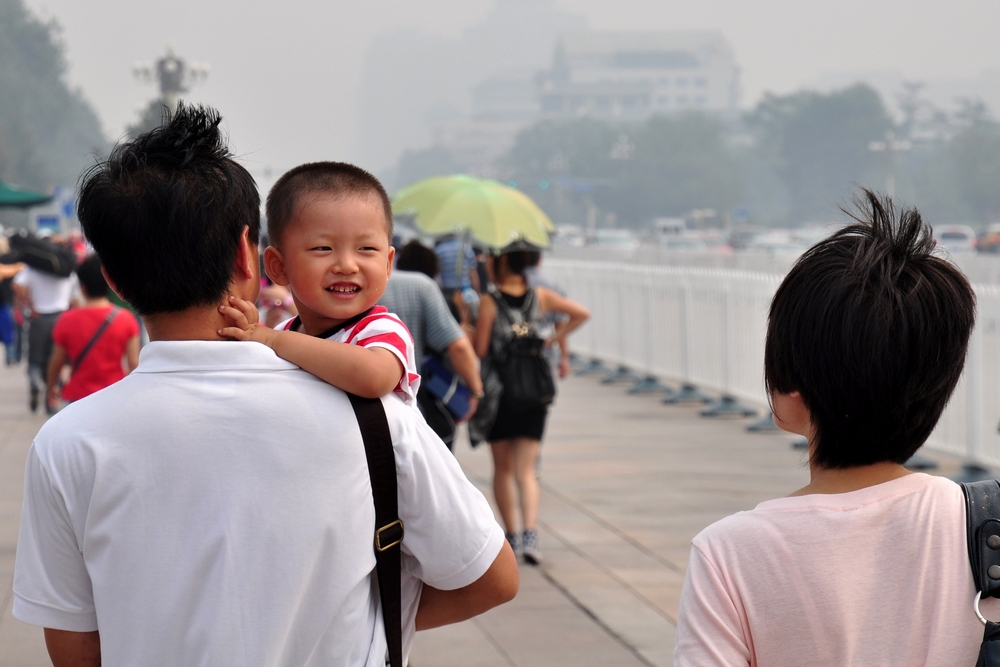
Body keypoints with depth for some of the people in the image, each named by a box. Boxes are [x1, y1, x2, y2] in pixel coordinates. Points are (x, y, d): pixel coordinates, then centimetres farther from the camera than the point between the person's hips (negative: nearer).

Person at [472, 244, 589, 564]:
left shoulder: (489, 302, -9)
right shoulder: (540, 297, 2)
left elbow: (480, 349, -11)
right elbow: (581, 313, 5)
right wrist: (555, 338, 9)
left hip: (498, 393, -2)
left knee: (503, 469, 14)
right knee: (525, 471, 1)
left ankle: (511, 534, 17)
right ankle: (530, 534, -19)